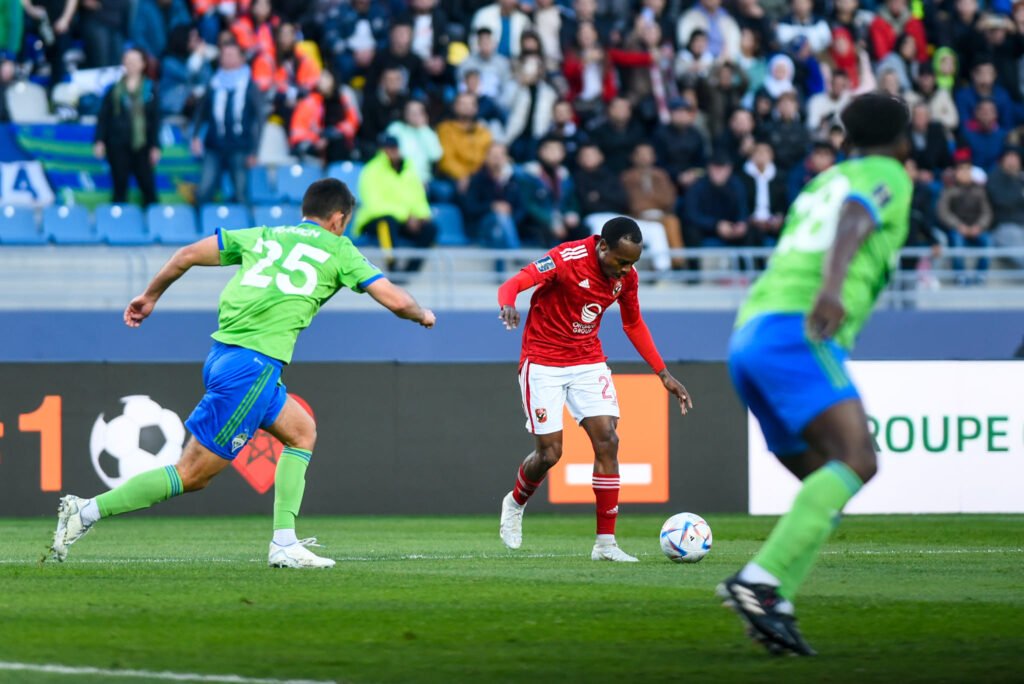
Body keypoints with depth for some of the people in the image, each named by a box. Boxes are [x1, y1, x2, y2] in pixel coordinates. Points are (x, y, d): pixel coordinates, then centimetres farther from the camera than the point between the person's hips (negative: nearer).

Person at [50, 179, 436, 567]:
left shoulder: (262, 237, 21)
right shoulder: (338, 250, 8)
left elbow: (187, 254, 18)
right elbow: (395, 300, 6)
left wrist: (150, 296, 31)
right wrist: (422, 315, 28)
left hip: (222, 356, 7)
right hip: (253, 367, -7)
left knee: (302, 433, 22)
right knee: (192, 474, -3)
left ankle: (284, 544, 13)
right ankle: (87, 511, -8)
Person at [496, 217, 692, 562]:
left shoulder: (626, 276, -3)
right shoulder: (566, 259, -22)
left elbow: (633, 325, 13)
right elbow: (513, 284, -27)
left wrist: (664, 374, 11)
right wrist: (508, 305, -51)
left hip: (589, 362, 5)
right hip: (543, 362, -5)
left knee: (607, 441, -10)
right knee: (549, 452, -6)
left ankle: (606, 543, -6)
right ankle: (515, 504, 29)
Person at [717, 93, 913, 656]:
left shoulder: (821, 184, 32)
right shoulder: (888, 176, 7)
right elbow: (853, 221, -15)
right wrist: (831, 288, -32)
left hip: (749, 336, 9)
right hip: (795, 331, -9)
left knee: (827, 484, 9)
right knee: (857, 461, -22)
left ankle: (771, 607, -9)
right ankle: (760, 581, -36)